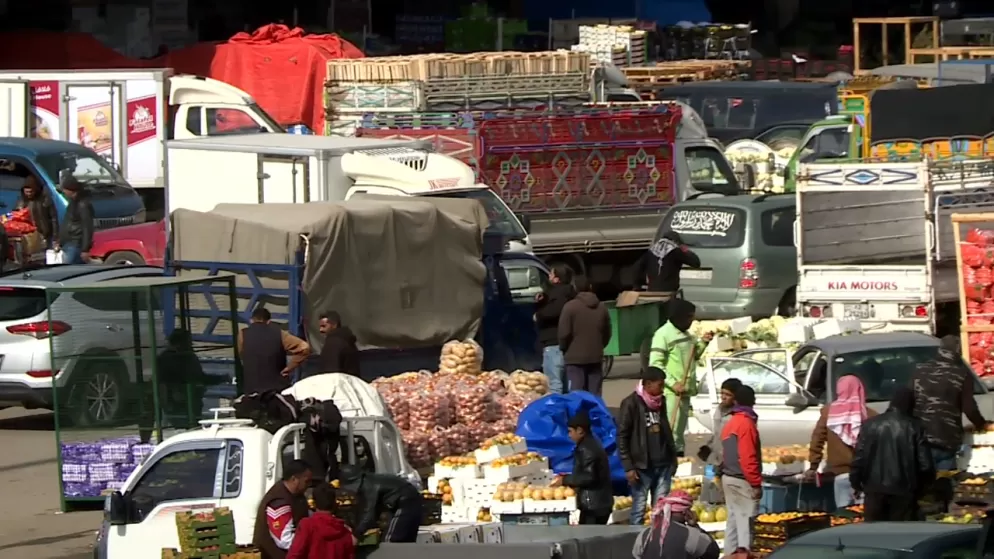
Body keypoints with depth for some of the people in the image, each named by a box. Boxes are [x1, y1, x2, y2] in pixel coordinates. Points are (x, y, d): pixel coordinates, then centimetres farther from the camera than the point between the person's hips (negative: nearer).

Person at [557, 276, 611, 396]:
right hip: (596, 357, 5)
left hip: (575, 357, -5)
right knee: (594, 394, 7)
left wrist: (563, 349, 5)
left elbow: (564, 333, -12)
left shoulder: (570, 307, -10)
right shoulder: (601, 307, 7)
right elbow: (607, 332, 14)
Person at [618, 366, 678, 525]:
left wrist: (673, 457, 15)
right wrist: (628, 467, -13)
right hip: (641, 466, -6)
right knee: (639, 509, -2)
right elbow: (622, 437, -9)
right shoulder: (631, 403, -9)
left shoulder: (660, 402, 10)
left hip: (662, 464, 6)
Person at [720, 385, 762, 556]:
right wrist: (756, 483, -15)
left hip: (728, 478, 8)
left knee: (734, 517, 12)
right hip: (742, 480, -8)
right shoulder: (746, 424, -15)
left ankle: (731, 554, 14)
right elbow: (748, 458, -19)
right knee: (746, 519, -9)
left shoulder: (729, 425, 12)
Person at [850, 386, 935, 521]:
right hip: (904, 490, -2)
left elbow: (859, 457, -1)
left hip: (875, 489, 2)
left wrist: (856, 482, 13)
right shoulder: (915, 427, -5)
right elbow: (925, 463, -7)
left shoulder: (870, 425, 2)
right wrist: (921, 487, 9)